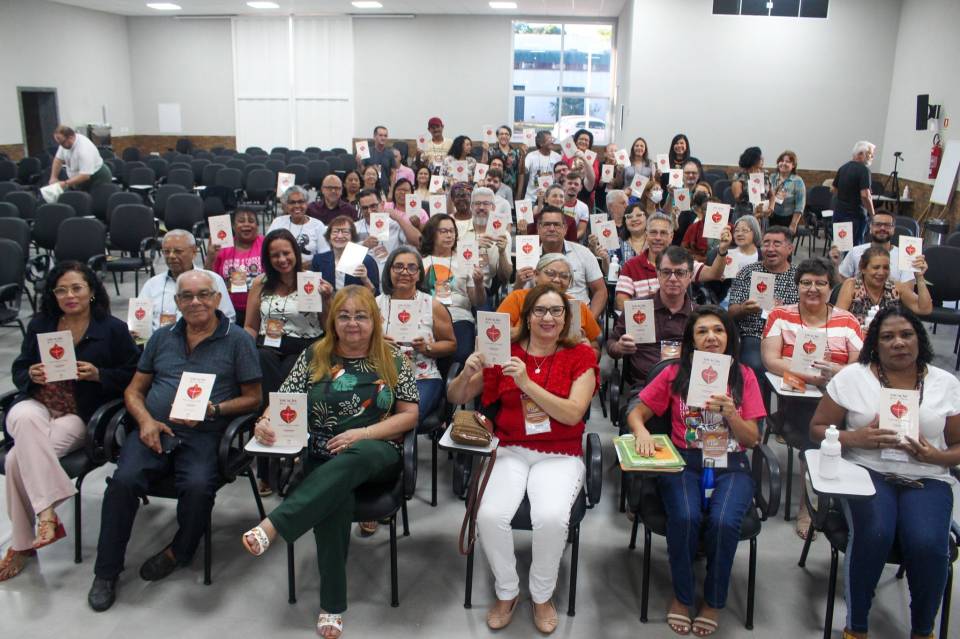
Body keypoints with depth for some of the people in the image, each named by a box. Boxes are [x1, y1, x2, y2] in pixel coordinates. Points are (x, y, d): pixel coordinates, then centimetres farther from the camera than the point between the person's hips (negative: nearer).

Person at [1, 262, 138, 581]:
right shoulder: (39, 325, 15)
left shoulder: (113, 329, 3)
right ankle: (47, 510, -31)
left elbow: (132, 375, 2)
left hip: (79, 414, -3)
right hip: (36, 404, 3)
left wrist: (97, 374, -15)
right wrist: (31, 375, -6)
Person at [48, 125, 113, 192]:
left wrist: (66, 183, -30)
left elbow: (85, 175, -34)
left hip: (97, 180, -8)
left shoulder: (84, 149, -31)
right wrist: (53, 177, -1)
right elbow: (58, 159, 8)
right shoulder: (65, 142, -5)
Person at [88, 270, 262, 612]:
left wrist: (212, 410, -12)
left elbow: (252, 398, 4)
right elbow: (134, 391, 19)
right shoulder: (162, 337, 18)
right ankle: (106, 573, -7)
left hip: (203, 435, -3)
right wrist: (146, 420, -2)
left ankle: (178, 552, 0)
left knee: (198, 486, -30)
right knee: (124, 480, -24)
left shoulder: (237, 340, 5)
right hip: (154, 430, 3)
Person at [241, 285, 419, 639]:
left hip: (377, 454, -1)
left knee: (350, 461, -38)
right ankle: (332, 605, -23)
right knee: (335, 498, -33)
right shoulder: (314, 356, 6)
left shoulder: (392, 359, 4)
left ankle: (271, 526, -46)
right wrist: (266, 422, -22)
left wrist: (362, 433, -13)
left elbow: (409, 415, 1)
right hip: (324, 456, 1)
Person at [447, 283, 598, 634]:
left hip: (560, 456, -1)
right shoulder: (506, 352, 4)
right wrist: (467, 372, -15)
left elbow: (573, 414, -12)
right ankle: (507, 592, 4)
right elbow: (455, 398, 8)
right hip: (510, 451, 1)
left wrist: (527, 383, -22)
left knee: (552, 518, -30)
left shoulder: (580, 356, 2)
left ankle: (542, 595, 2)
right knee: (490, 515, -26)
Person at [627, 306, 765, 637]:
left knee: (723, 522, -29)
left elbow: (752, 439, 4)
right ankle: (682, 596, -2)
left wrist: (730, 413, -16)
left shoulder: (744, 376, 5)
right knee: (685, 518, -30)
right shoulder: (675, 374, 4)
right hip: (684, 462, 0)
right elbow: (636, 413, 7)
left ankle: (713, 602, -1)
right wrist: (642, 431, -16)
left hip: (731, 465, 1)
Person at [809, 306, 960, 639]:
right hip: (867, 471, -1)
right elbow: (817, 428, 5)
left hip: (927, 478, 2)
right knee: (874, 534, -32)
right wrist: (854, 438, -14)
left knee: (927, 544, -28)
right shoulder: (852, 376, 3)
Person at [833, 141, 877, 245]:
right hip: (855, 215, -7)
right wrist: (872, 215, -13)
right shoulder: (863, 170, -13)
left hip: (838, 212, 8)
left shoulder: (843, 168, 10)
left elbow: (833, 189, 17)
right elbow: (865, 195, -21)